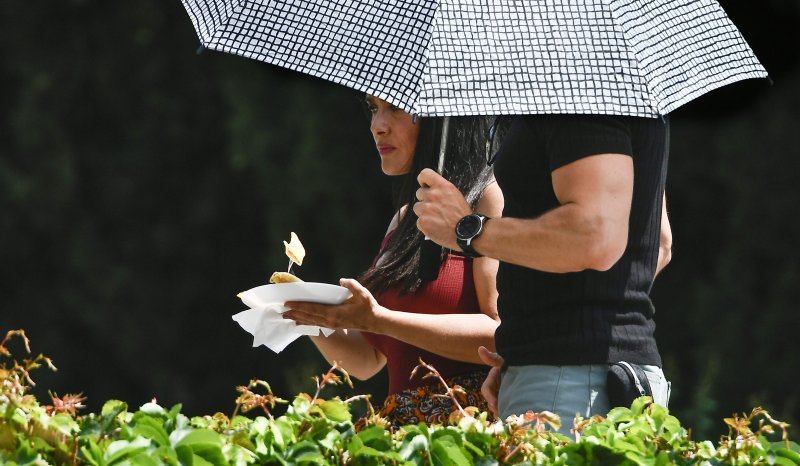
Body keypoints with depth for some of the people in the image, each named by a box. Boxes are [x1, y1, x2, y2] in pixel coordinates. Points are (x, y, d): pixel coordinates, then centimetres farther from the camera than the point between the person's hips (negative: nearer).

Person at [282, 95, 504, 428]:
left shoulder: (489, 197, 0)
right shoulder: (406, 217, 22)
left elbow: (502, 333, -13)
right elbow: (367, 361, 24)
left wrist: (379, 320, -16)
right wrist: (314, 321, 5)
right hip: (401, 421, 7)